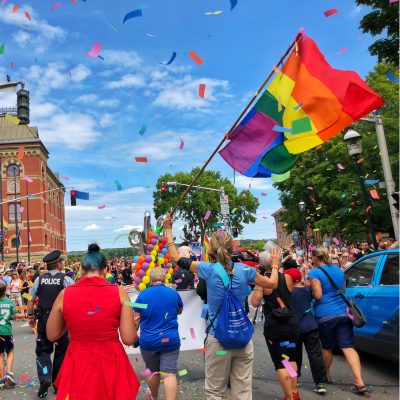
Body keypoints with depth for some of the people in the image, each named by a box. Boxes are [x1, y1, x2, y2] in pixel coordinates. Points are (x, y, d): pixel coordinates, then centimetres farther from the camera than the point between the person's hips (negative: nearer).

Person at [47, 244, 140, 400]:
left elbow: (52, 335, 7)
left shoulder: (65, 294, -5)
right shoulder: (119, 293, -9)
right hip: (111, 363, 0)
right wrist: (133, 324, 11)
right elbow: (129, 339, -9)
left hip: (78, 365, 1)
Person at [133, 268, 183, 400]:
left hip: (148, 341, 1)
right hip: (170, 340, -1)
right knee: (170, 374, -4)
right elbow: (179, 311, 18)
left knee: (153, 371, 20)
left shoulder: (143, 294, -5)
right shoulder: (173, 293, -1)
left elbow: (136, 319, -1)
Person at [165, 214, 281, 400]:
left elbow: (175, 257, 0)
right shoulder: (244, 269, -3)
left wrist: (168, 230, 11)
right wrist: (275, 265, 29)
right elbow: (272, 283, 10)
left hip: (218, 338, -2)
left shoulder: (209, 270, -10)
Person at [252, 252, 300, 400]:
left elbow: (255, 303, -17)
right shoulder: (287, 277, -1)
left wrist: (256, 287, -2)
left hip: (274, 327, -4)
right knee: (291, 359, 24)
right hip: (292, 324, 4)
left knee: (280, 364, 5)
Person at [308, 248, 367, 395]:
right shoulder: (339, 270, 14)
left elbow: (317, 295, -14)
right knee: (348, 347, -1)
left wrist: (310, 290, 5)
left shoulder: (315, 273, -8)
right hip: (343, 313, 5)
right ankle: (359, 381, -13)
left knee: (326, 348, 13)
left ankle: (326, 375, 32)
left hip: (325, 315, -5)